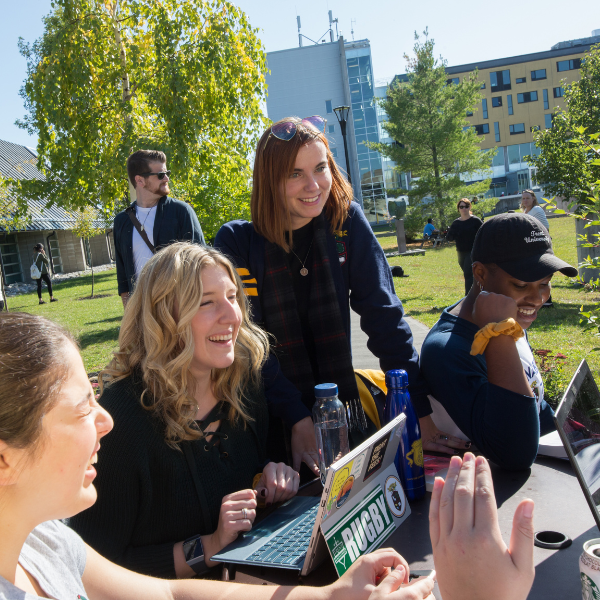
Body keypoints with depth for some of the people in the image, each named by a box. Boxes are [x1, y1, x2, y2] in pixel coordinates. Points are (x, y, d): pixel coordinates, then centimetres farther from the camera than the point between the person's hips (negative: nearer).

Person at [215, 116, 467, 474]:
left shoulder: (347, 221, -6)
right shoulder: (236, 243, -12)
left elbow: (383, 317, -8)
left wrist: (420, 413, -13)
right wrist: (298, 421, -22)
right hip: (271, 421, -2)